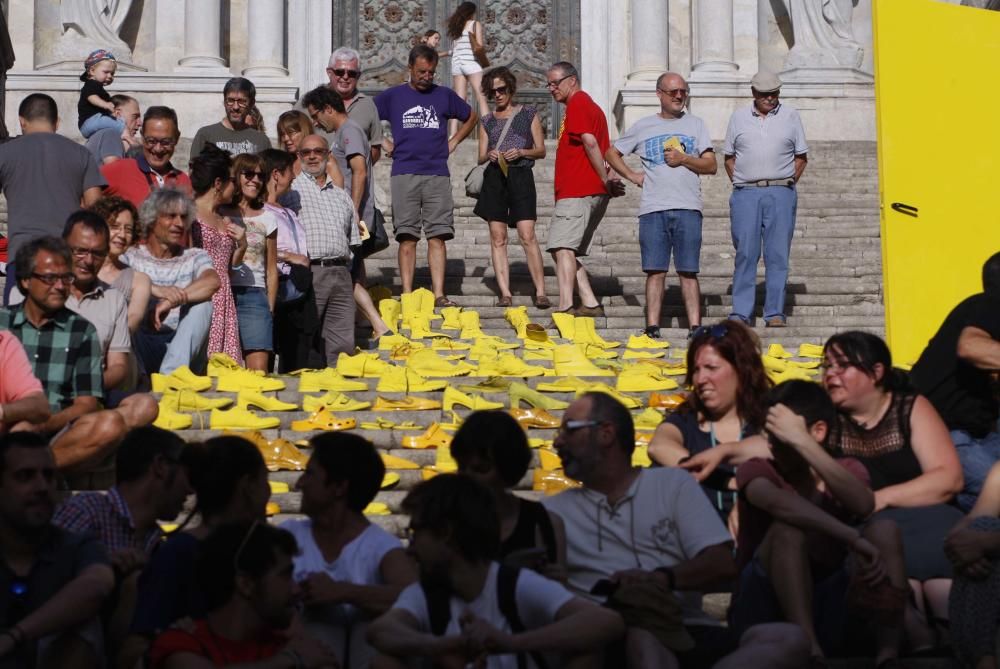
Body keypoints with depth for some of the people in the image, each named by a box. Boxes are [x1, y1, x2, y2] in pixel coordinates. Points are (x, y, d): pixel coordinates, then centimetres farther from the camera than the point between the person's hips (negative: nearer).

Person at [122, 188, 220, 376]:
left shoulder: (195, 257, 12)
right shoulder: (131, 257, 9)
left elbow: (213, 281, -13)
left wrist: (171, 301, -26)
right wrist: (155, 290, -30)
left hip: (180, 345, 1)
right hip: (142, 344, -1)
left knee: (202, 303, -23)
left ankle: (171, 374, -34)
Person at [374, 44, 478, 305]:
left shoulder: (444, 95, 13)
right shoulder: (392, 96, 9)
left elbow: (471, 117, 27)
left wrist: (453, 143, 16)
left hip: (438, 174, 1)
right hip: (404, 174, -1)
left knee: (437, 236, -4)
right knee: (407, 237, -4)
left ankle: (439, 295, -6)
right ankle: (407, 296, -4)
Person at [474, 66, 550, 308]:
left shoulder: (528, 114, 10)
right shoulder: (487, 120, 16)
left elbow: (541, 150, 7)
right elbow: (481, 156, 14)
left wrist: (521, 152, -11)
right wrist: (489, 155, -9)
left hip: (521, 176, -3)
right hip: (494, 177, 3)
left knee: (527, 236, -13)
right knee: (497, 238, -2)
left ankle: (540, 292, -12)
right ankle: (505, 294, -1)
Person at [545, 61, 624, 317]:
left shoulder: (577, 104, -5)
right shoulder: (590, 105, 26)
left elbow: (590, 142, -17)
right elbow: (604, 149, 22)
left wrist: (605, 180, -16)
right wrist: (607, 180, 7)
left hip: (577, 192, -11)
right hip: (593, 191, 11)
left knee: (562, 248, -18)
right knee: (566, 250, 12)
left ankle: (565, 308, -27)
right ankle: (590, 304, 6)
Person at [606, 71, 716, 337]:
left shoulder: (695, 125, 12)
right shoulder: (643, 126, 12)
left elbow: (711, 166, 5)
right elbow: (611, 153, 20)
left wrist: (684, 159, -8)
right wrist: (632, 176, 8)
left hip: (688, 208, 0)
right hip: (653, 208, 0)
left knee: (688, 271, -1)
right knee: (655, 271, -2)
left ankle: (695, 327, -1)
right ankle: (652, 328, -1)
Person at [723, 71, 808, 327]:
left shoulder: (790, 116, 10)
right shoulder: (738, 117, 11)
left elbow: (801, 156, 12)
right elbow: (729, 157, 15)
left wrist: (787, 185, 2)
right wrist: (738, 184, 3)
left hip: (780, 193, 0)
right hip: (745, 193, 0)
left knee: (778, 254, -1)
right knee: (745, 253, -3)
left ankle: (775, 313, 3)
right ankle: (740, 313, 0)